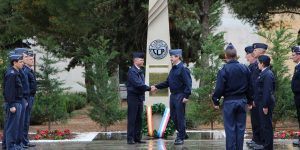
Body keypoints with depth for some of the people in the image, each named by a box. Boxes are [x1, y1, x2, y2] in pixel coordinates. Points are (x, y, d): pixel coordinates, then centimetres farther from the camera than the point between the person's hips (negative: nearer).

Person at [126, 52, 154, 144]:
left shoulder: (140, 71, 15)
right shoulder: (132, 71, -13)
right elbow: (138, 84, -20)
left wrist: (149, 88, 1)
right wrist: (149, 88, -15)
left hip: (140, 98, 8)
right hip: (133, 98, -8)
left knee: (139, 119, 9)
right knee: (132, 119, -5)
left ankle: (137, 138, 13)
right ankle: (130, 138, -3)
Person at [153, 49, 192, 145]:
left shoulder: (183, 69, -11)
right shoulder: (173, 69, 15)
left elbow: (188, 83, -16)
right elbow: (167, 83, 19)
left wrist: (186, 96, -21)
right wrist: (157, 87, 12)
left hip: (180, 96, -9)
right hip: (173, 95, 9)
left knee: (180, 117, -2)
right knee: (173, 116, 13)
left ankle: (181, 138, 6)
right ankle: (182, 133, 28)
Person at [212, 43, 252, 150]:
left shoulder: (224, 70, -13)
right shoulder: (245, 69, 2)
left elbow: (219, 88, -13)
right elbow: (250, 86, 8)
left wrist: (216, 101, -1)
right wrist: (250, 101, 17)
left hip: (229, 101, -4)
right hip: (242, 101, 4)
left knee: (230, 128, 2)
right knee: (240, 127, 9)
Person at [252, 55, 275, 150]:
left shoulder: (268, 74, -20)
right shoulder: (264, 73, 10)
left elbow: (268, 91, -23)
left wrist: (265, 106, -22)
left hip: (266, 102, -10)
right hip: (262, 102, 10)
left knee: (267, 124, -2)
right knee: (263, 124, 19)